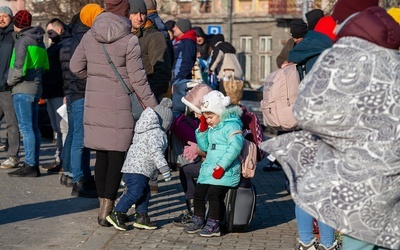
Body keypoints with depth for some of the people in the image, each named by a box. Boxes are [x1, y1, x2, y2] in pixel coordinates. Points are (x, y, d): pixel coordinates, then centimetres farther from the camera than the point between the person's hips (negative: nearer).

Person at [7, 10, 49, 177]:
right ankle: (34, 164, 15)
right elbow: (45, 66, 18)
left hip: (23, 89, -8)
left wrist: (11, 81, -2)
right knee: (33, 127, 11)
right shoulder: (39, 41, 14)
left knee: (26, 127, -8)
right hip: (36, 88, 8)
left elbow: (19, 66, -17)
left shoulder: (22, 40, -11)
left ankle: (30, 165, -8)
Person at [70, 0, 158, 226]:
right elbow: (138, 80, -10)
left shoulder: (90, 36, 3)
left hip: (95, 102, 5)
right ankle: (107, 211, 2)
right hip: (119, 105, -5)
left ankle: (103, 206, 19)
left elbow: (76, 67, 9)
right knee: (117, 156, 2)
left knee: (101, 155, 12)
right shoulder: (129, 41, -12)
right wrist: (154, 107, -3)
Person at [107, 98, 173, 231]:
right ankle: (117, 214, -6)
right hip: (137, 170, -10)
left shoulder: (143, 131, 20)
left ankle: (141, 217, 16)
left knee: (145, 194, 13)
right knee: (135, 193, -9)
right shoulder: (156, 133, -11)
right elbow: (156, 152, -22)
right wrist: (164, 169, -22)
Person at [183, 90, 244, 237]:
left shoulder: (231, 125, -9)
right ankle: (198, 221, 23)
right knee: (198, 192, 8)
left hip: (225, 170, -9)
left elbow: (235, 146, -22)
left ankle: (213, 226, -9)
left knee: (213, 194, -17)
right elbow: (204, 147, 23)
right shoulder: (211, 128, 17)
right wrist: (202, 129, 7)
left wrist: (222, 166, -25)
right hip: (209, 168, 9)